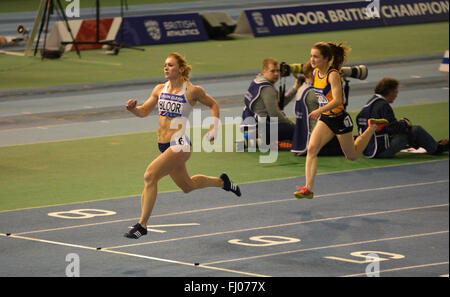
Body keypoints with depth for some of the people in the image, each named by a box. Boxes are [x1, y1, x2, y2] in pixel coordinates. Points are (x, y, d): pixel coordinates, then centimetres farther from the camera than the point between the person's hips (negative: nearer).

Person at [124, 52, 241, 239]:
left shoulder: (192, 91, -8)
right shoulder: (160, 90, 7)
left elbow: (213, 104, 7)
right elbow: (144, 111, 12)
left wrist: (214, 127, -4)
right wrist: (133, 108, -10)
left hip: (180, 145, -7)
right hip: (164, 145, 7)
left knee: (150, 176, -22)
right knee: (188, 186, 23)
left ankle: (142, 225, -17)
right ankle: (222, 182, 51)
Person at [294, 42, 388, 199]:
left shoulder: (333, 75, -23)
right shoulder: (316, 72, 0)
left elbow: (337, 101, -31)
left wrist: (319, 111, -42)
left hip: (339, 119, -6)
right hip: (325, 120, 6)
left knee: (352, 155, 13)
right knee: (311, 149, -16)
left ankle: (373, 127, 34)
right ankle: (309, 188, -19)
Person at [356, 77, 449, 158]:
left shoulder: (371, 102, 12)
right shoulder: (383, 105, -18)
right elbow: (392, 128, -22)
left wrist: (399, 122, 13)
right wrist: (405, 124, -3)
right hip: (382, 151, -10)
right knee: (416, 130, -3)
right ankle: (436, 149, 19)